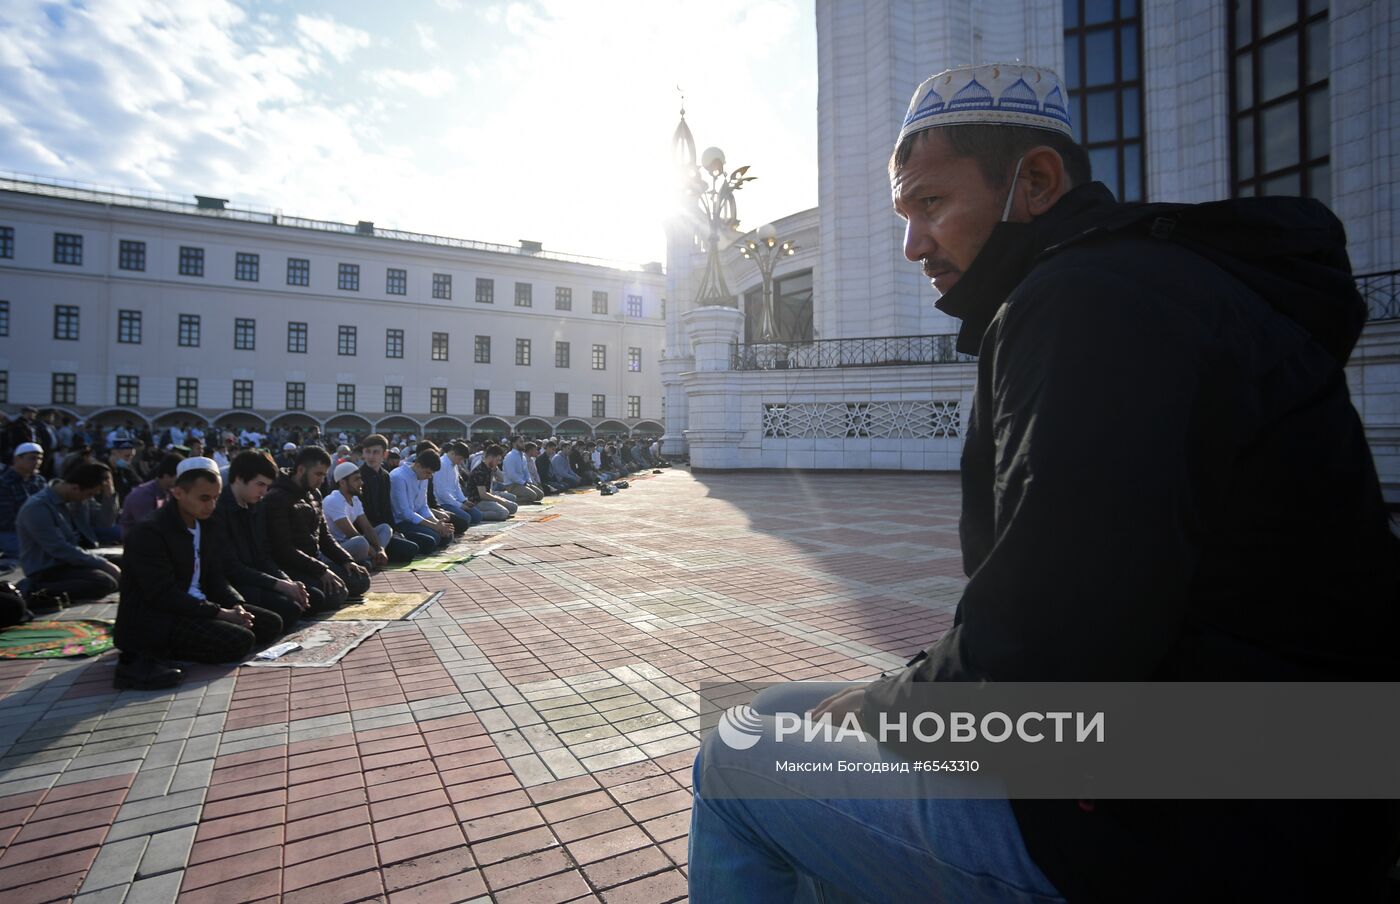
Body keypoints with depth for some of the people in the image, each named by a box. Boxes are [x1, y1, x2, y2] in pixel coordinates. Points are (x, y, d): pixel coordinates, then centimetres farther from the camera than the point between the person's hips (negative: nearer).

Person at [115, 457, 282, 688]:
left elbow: (215, 577, 12)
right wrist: (219, 612, -22)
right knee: (240, 641, -26)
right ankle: (150, 655, -9)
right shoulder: (149, 531, -16)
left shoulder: (205, 525, 10)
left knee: (270, 624, -3)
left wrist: (236, 606, -7)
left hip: (199, 607, 9)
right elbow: (163, 595, -22)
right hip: (152, 620, -9)